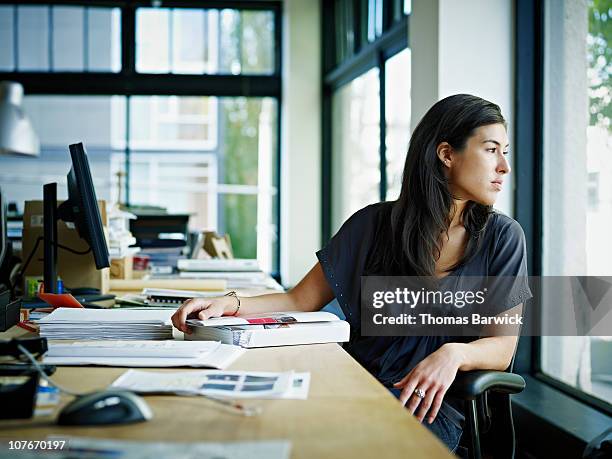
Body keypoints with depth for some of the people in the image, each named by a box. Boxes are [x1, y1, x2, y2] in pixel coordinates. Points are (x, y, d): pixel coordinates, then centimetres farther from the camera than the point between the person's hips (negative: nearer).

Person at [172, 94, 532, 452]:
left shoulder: (502, 237, 2)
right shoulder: (373, 225, 5)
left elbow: (502, 347, 1)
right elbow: (300, 302, 8)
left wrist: (454, 353, -22)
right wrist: (230, 305, -11)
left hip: (432, 406, -2)